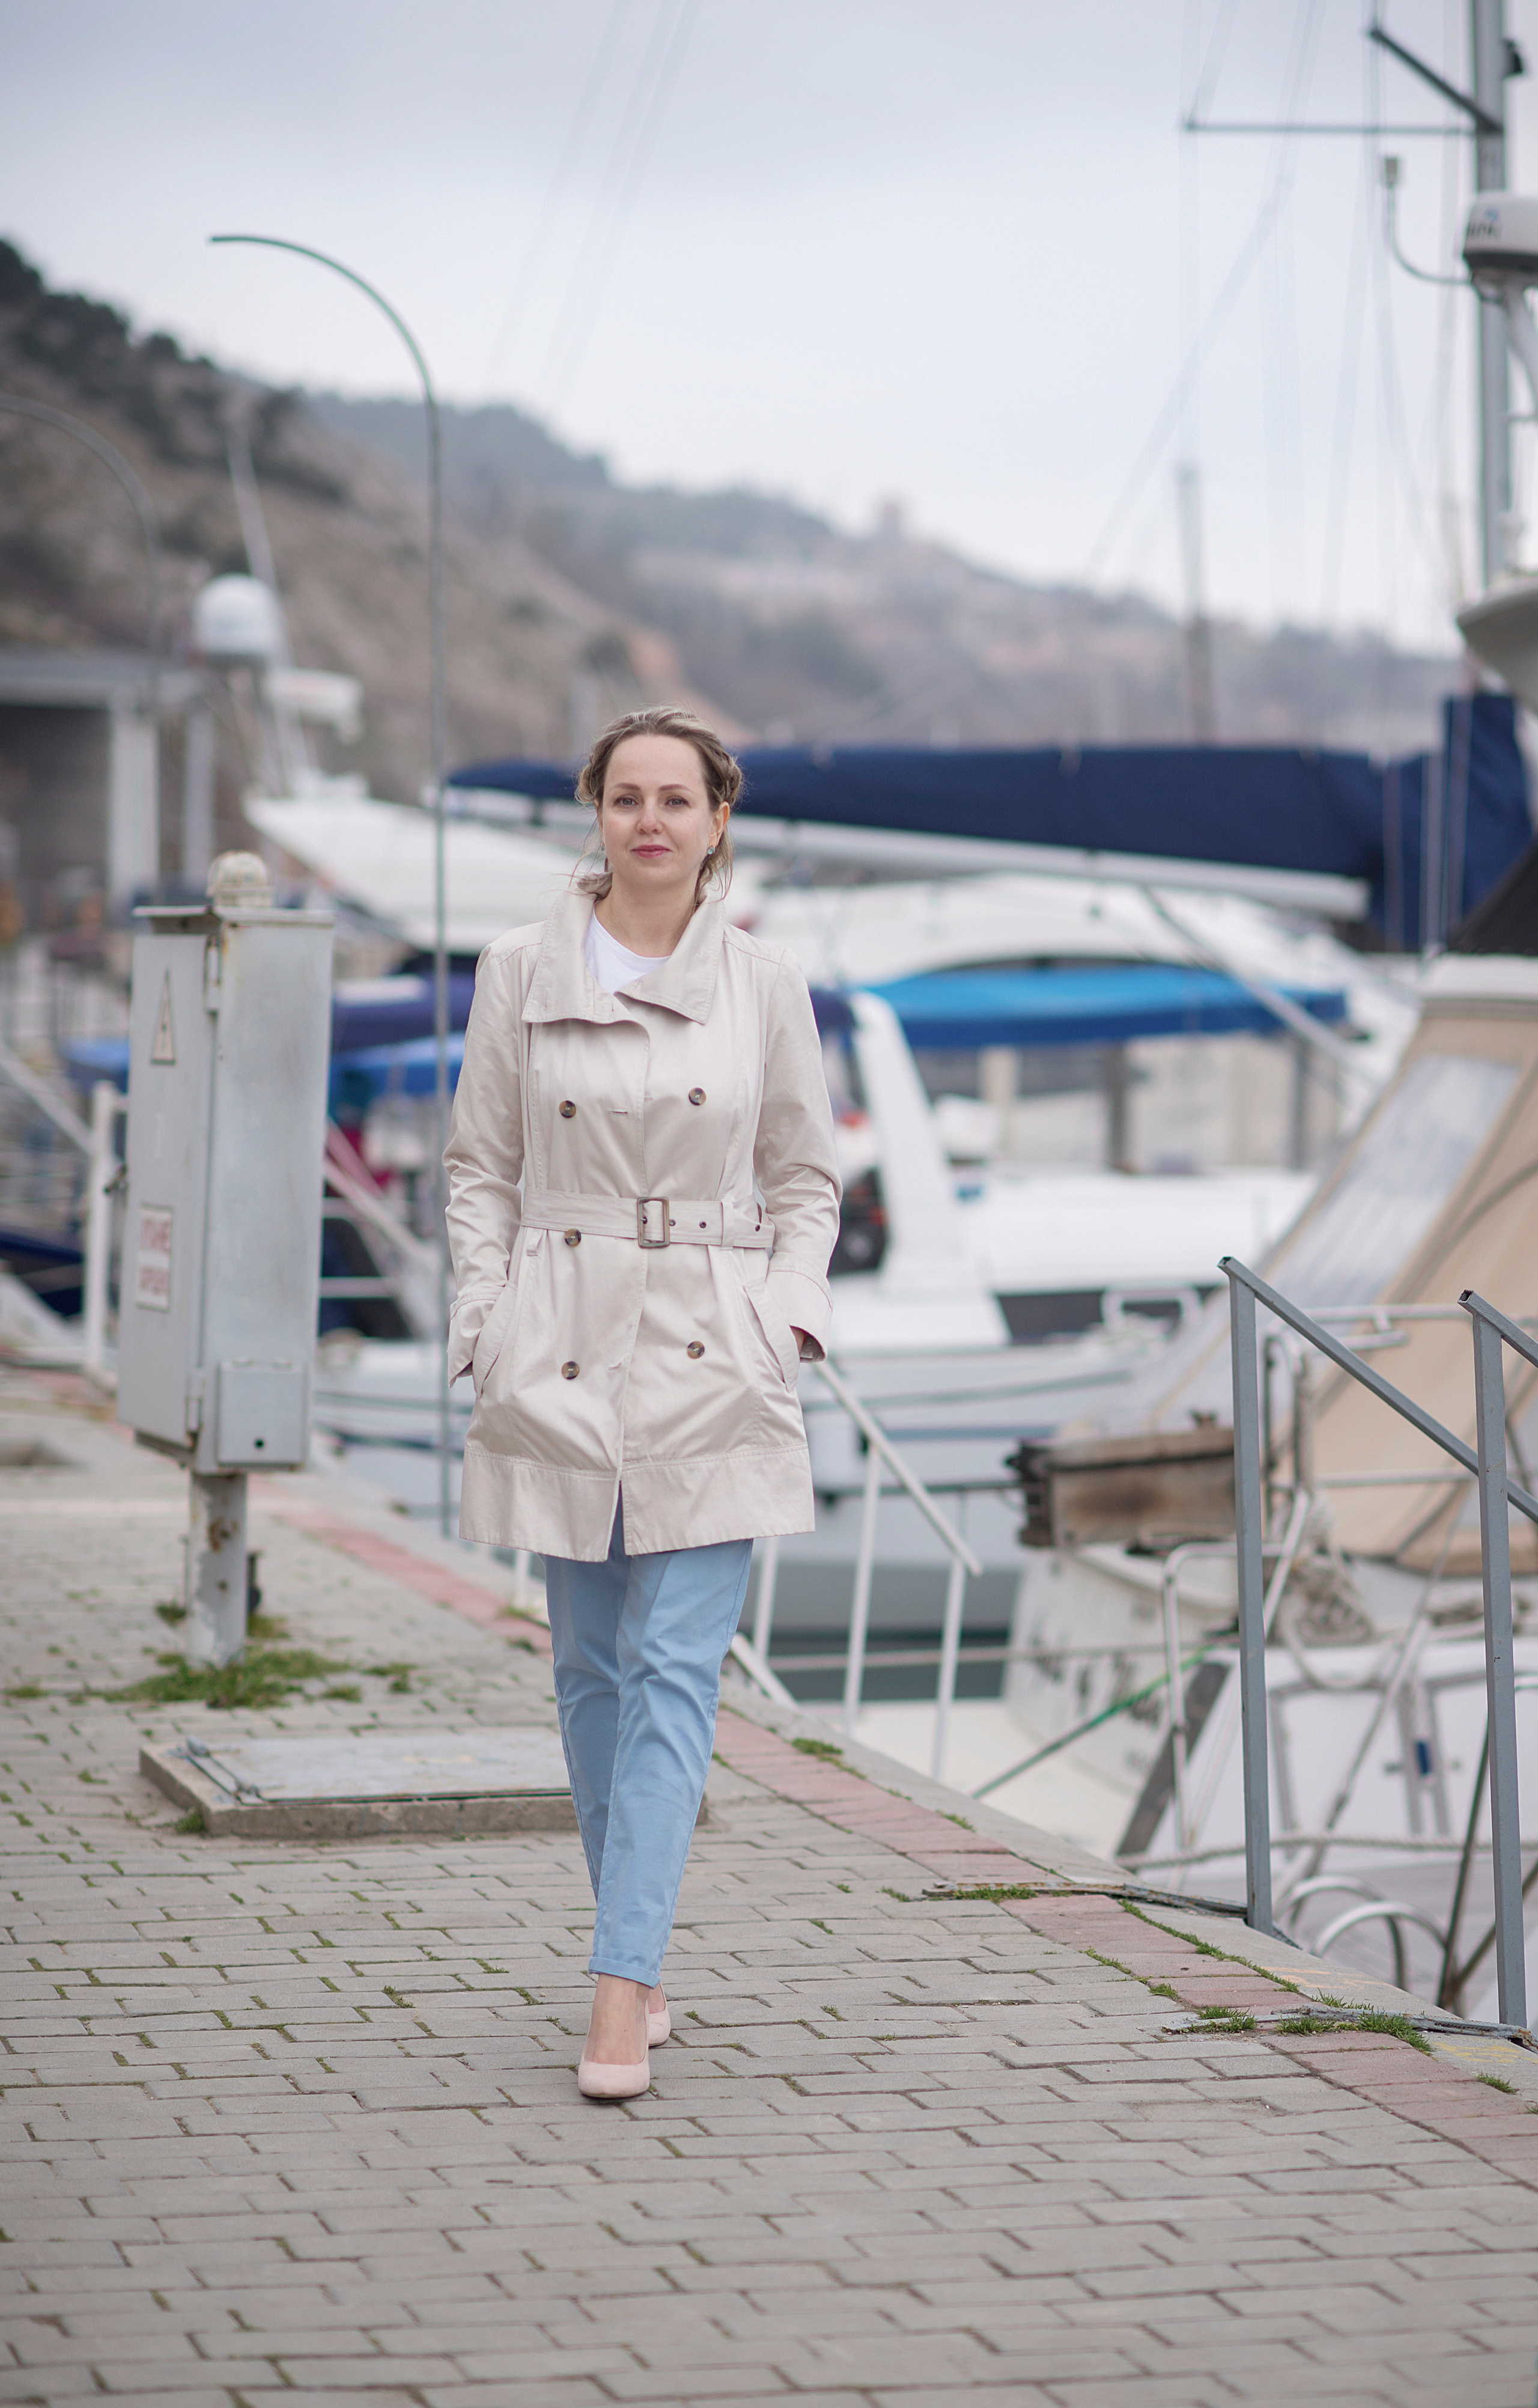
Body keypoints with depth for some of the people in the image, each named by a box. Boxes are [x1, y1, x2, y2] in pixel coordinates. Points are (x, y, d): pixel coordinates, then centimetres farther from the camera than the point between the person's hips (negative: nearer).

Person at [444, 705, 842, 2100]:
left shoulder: (764, 986, 3)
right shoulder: (521, 975, 3)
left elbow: (806, 1181, 10)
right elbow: (481, 1168, 7)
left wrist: (788, 1317, -4)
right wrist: (487, 1329, -2)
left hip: (712, 1364, -1)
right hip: (560, 1358, 1)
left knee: (676, 1667, -9)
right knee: (592, 1669, 8)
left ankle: (622, 1992, -11)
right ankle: (642, 1959, 23)